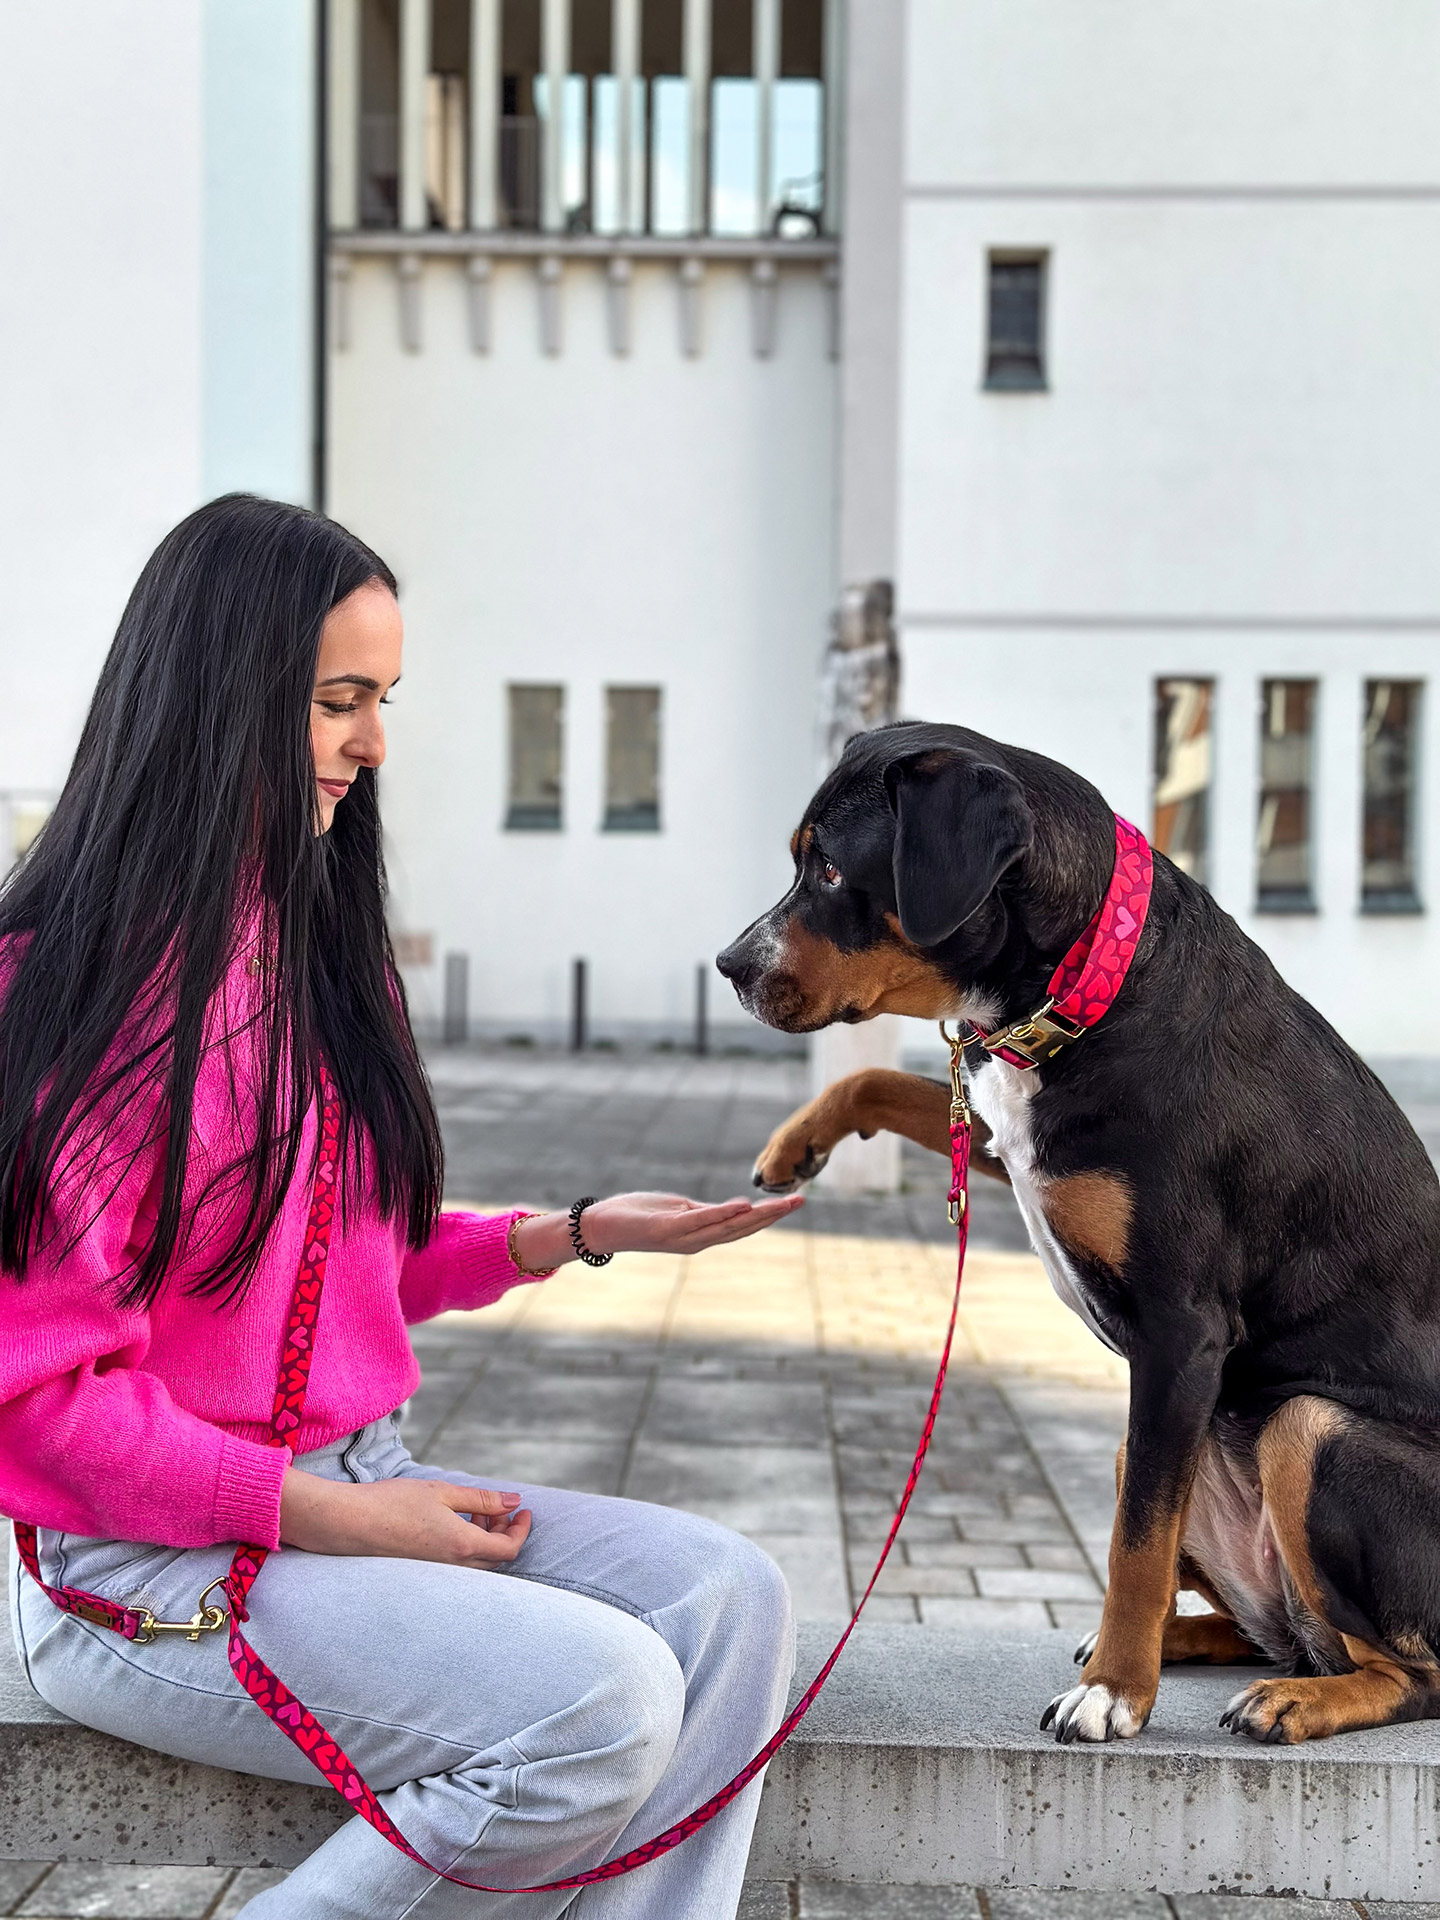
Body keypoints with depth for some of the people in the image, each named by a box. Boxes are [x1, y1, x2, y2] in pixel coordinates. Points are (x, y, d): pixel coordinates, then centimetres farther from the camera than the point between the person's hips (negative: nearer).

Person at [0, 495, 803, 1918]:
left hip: (353, 1487, 8)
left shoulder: (312, 947, 12)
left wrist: (584, 1233, 4)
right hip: (144, 1565, -8)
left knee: (724, 1598, -10)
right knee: (602, 1700, -24)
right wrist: (331, 1518, -18)